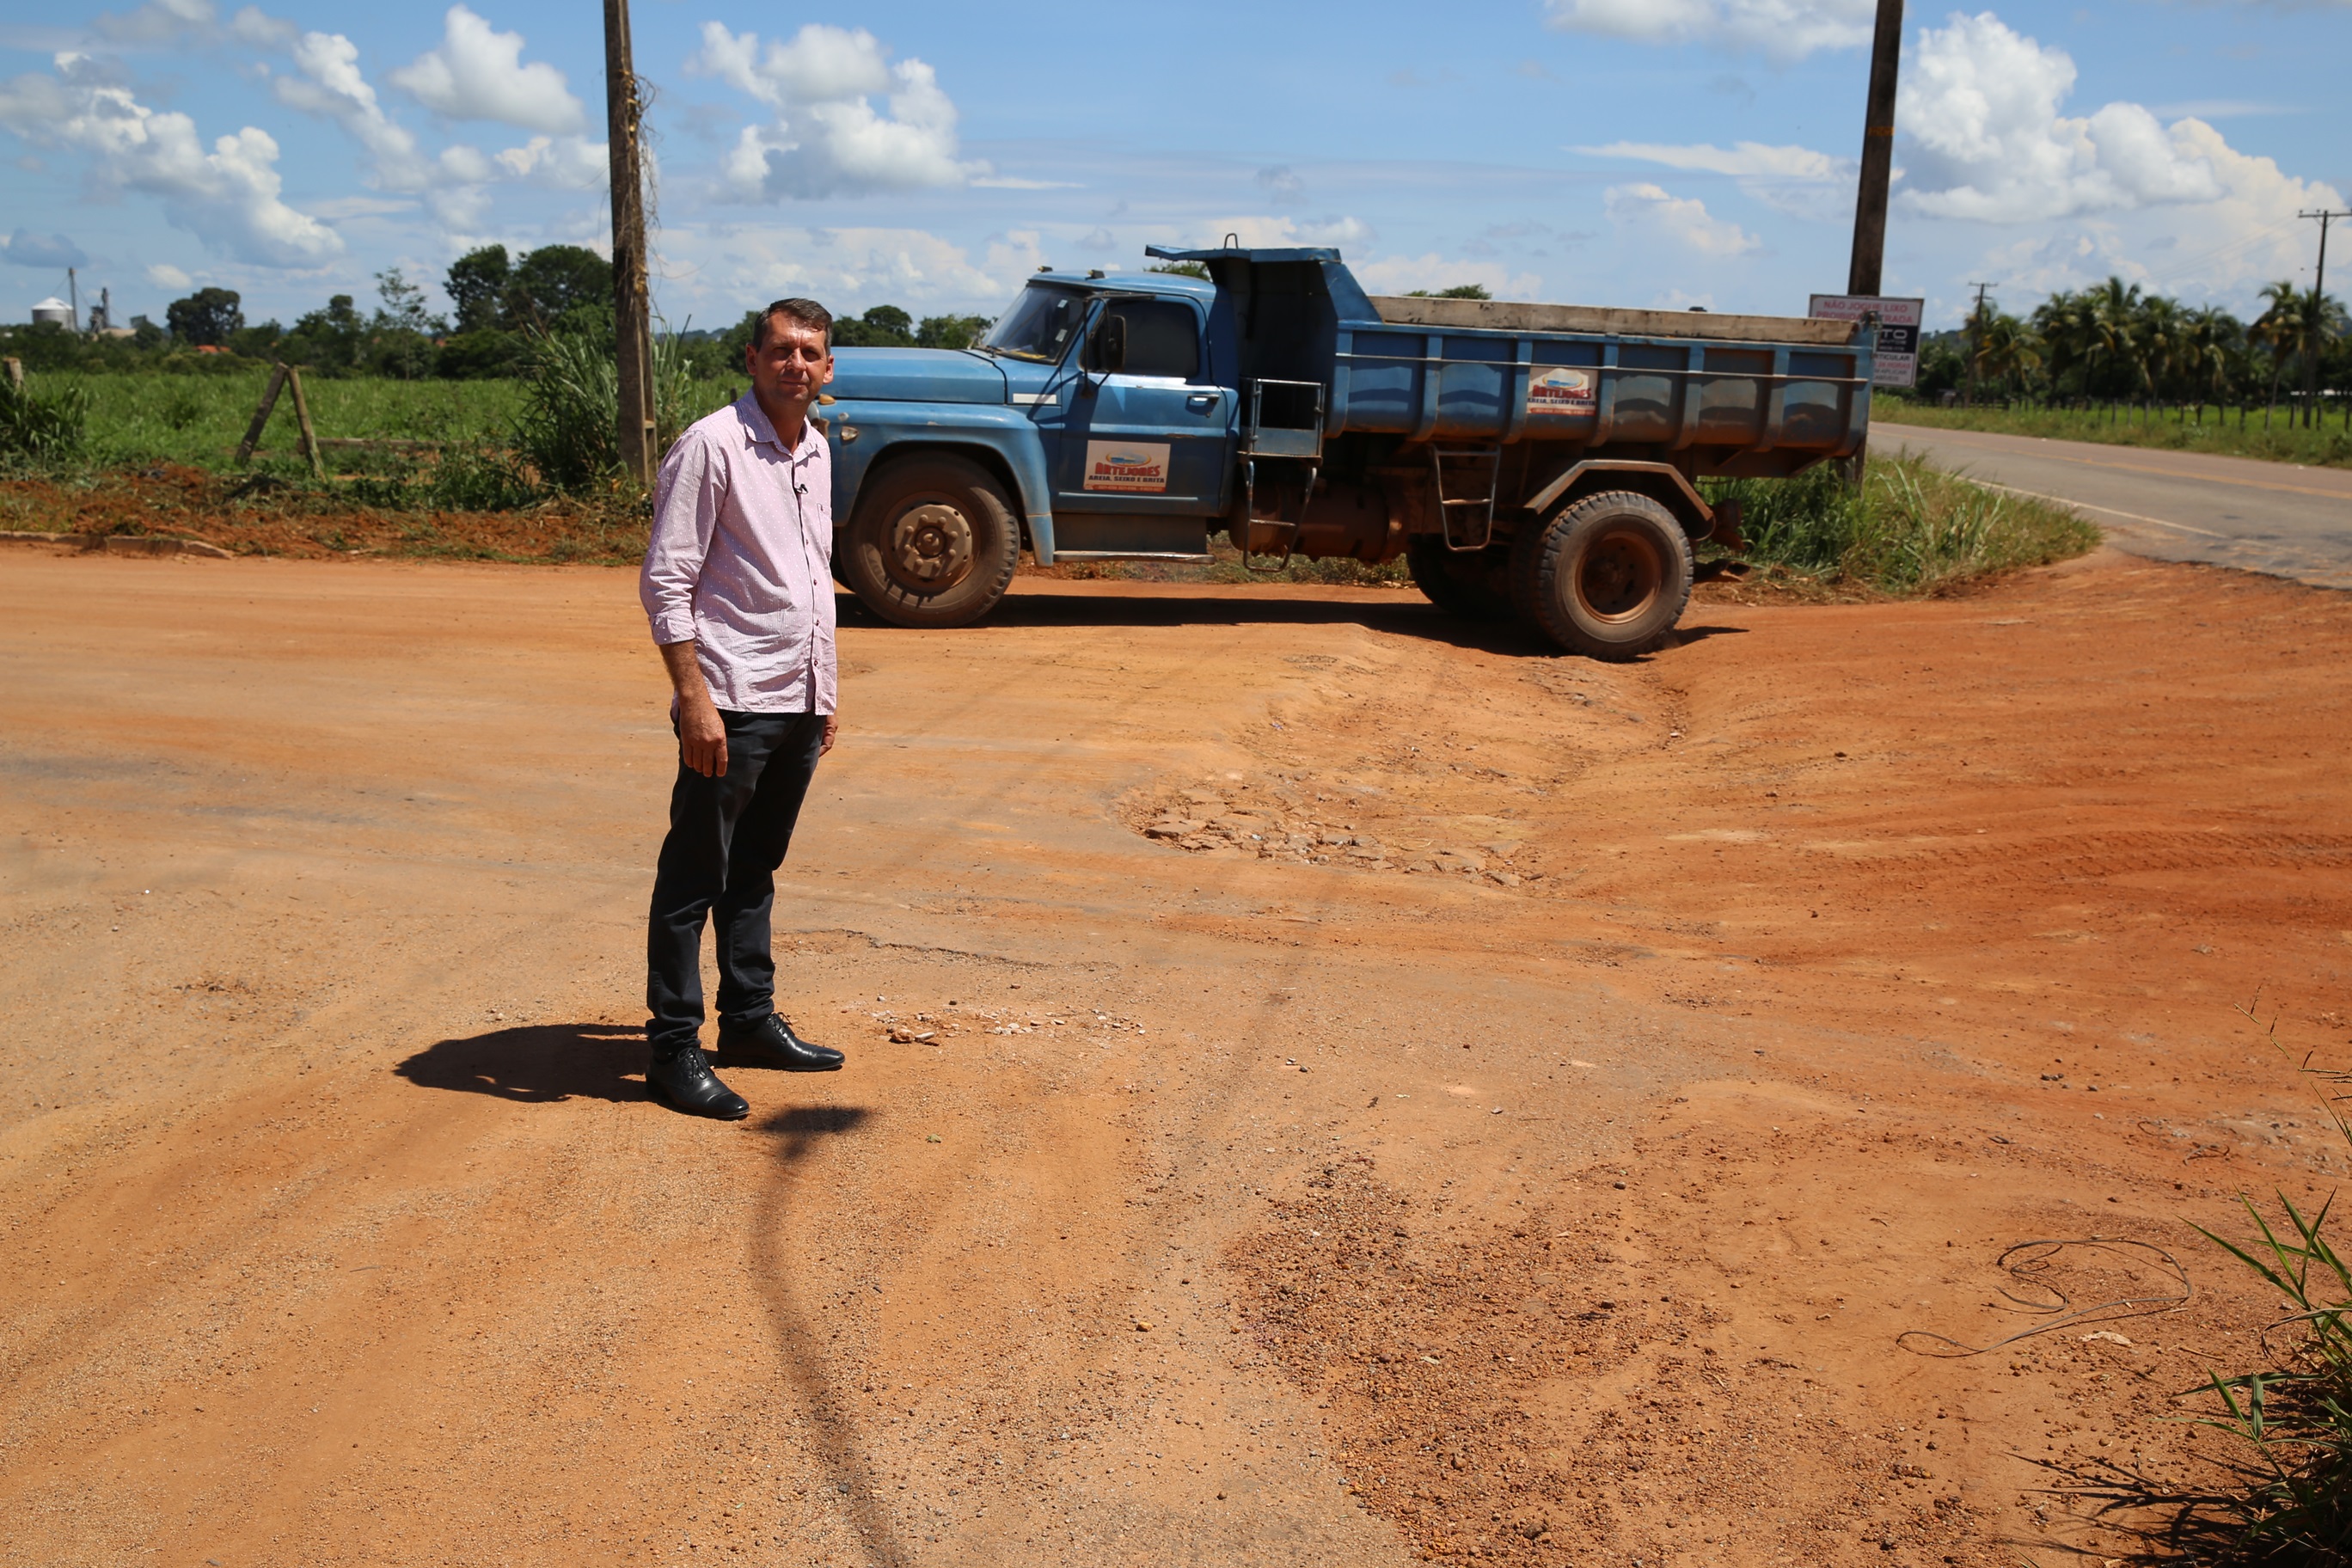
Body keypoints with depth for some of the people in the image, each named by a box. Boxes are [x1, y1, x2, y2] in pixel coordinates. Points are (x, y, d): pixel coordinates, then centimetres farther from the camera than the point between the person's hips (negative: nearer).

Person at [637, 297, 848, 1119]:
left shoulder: (816, 451, 14)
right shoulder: (711, 445, -10)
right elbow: (664, 582, -14)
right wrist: (693, 699, -20)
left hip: (799, 703, 8)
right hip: (731, 702, -8)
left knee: (754, 872, 17)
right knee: (692, 879, -1)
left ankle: (750, 1019, 27)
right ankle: (674, 1047, 6)